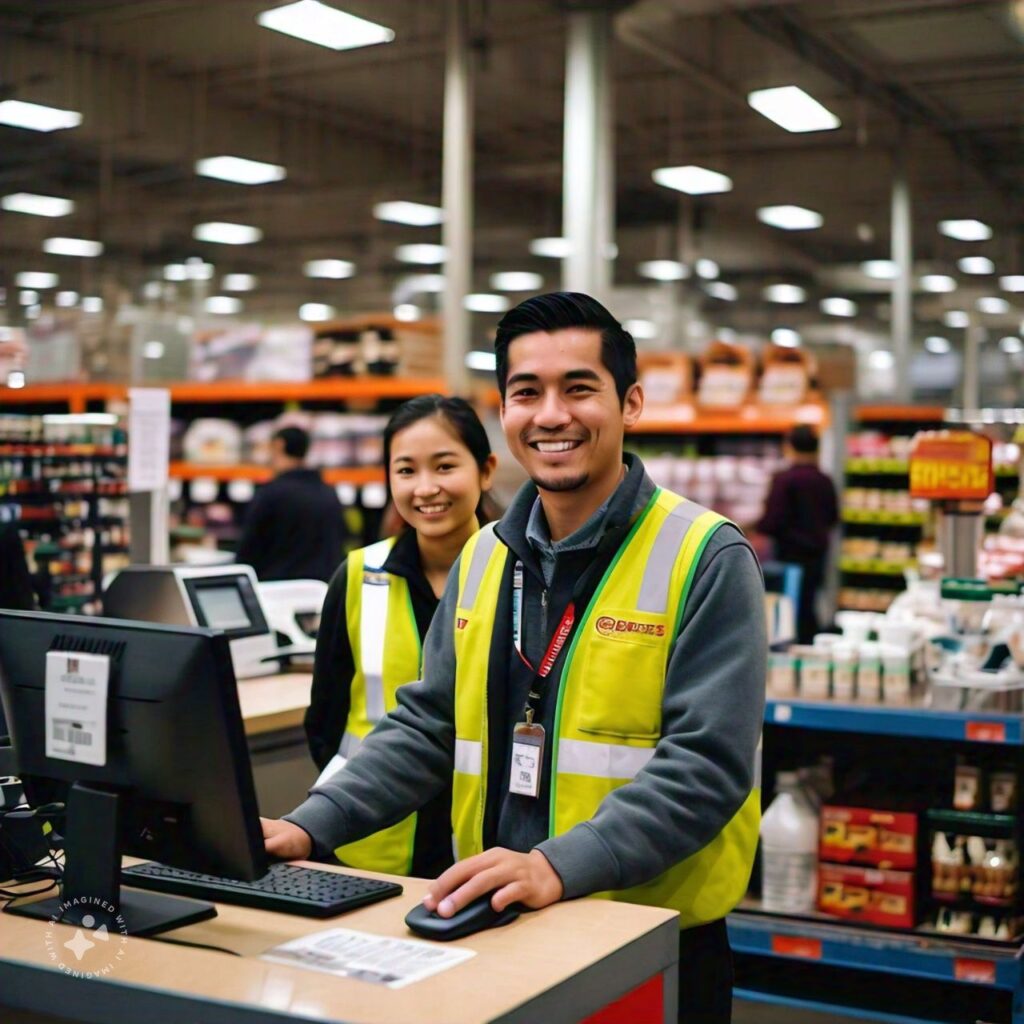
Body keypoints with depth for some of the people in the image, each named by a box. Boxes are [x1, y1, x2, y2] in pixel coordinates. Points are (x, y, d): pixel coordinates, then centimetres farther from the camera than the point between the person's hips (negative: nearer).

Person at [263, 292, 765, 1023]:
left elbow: (705, 761, -19)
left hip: (655, 949, -5)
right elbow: (427, 728, 10)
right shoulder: (484, 556, 6)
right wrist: (312, 825, -3)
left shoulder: (706, 558, -12)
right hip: (500, 930, 5)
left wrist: (561, 866, -31)